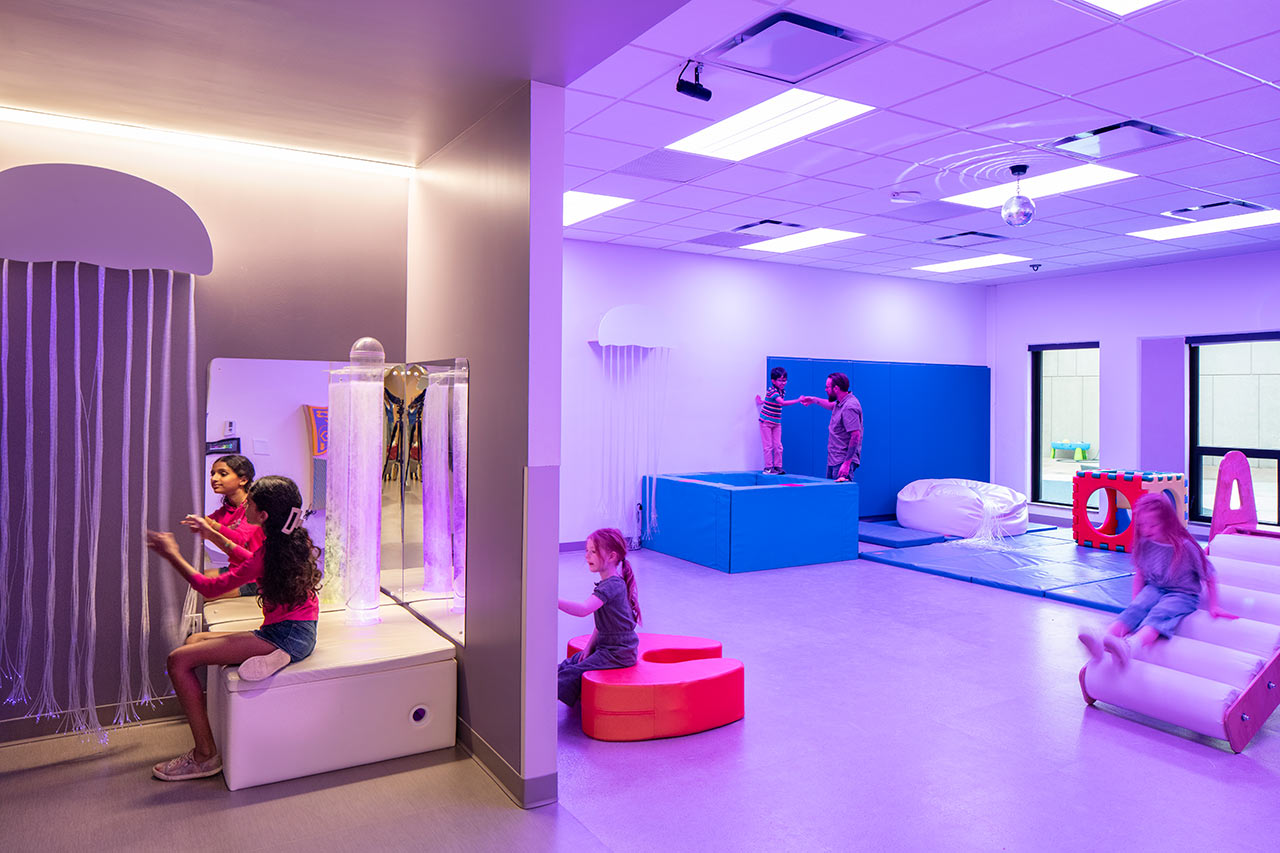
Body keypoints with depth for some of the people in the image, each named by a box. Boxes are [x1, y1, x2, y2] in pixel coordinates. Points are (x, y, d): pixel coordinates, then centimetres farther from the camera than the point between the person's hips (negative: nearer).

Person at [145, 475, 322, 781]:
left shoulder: (267, 556, -19)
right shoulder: (295, 541, 5)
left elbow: (209, 588, -7)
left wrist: (172, 554, 3)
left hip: (287, 636, -10)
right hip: (297, 633, 10)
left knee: (179, 659, -9)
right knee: (194, 640, 17)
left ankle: (205, 755, -5)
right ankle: (265, 659, 1)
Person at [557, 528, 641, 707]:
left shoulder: (612, 585, -23)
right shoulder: (608, 582, 11)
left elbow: (583, 609, -38)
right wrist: (589, 647, 9)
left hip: (618, 654, -10)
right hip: (606, 647, 10)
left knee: (572, 675, -14)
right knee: (567, 665, 8)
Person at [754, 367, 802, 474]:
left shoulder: (783, 391, 4)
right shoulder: (772, 391, -21)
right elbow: (782, 403, -36)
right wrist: (798, 400, -40)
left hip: (777, 423, 7)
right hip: (766, 422, -7)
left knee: (778, 446, 3)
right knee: (768, 446, -4)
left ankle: (778, 467, 9)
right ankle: (768, 468, 2)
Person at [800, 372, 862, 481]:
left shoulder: (849, 407, -22)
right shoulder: (840, 403, 9)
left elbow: (856, 436, -25)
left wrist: (847, 463, -27)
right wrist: (814, 400, 37)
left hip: (843, 461, -10)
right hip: (833, 460, 10)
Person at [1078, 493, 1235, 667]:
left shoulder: (1185, 546, -13)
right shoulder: (1144, 544, -1)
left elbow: (1208, 577, -2)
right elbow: (1140, 574, 13)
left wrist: (1213, 607, 0)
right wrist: (1136, 602, 6)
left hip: (1182, 595, -4)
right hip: (1153, 589, 4)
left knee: (1159, 613, -34)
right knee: (1134, 610, -27)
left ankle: (1129, 647, -66)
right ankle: (1101, 644, -56)